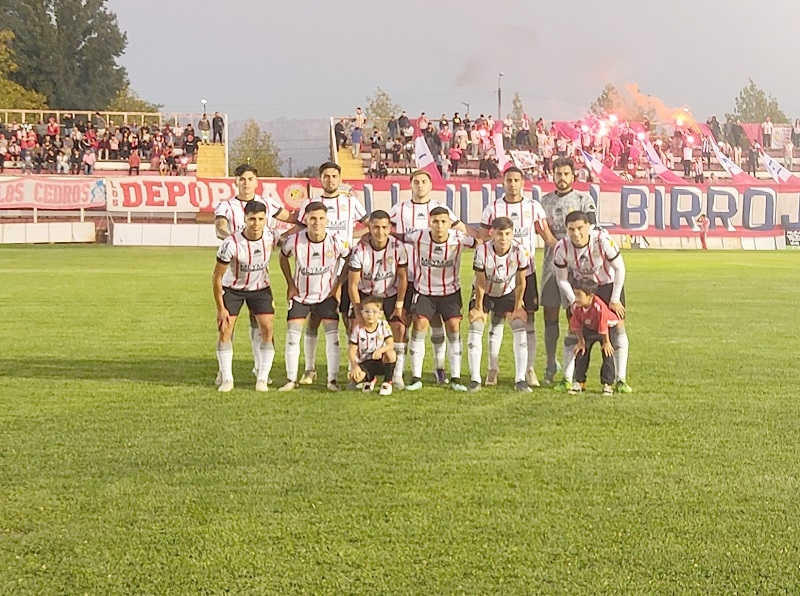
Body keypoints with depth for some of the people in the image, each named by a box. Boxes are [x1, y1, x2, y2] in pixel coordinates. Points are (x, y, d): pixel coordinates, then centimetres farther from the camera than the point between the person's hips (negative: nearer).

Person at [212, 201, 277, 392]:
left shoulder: (269, 237, -18)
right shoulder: (231, 244, -30)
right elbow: (217, 277, -19)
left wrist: (270, 297, 9)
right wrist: (220, 308, -16)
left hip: (260, 288, 3)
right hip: (232, 288, -2)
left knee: (267, 328, -10)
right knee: (225, 330, -10)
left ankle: (263, 379, -2)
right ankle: (227, 379, 0)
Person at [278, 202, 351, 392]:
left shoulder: (337, 242, -20)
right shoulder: (294, 241, -20)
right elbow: (283, 257, 2)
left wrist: (338, 285, -4)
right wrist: (290, 285, -2)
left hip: (327, 295, 0)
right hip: (300, 295, 0)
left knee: (332, 334, -6)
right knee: (292, 334, -5)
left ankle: (333, 379, 3)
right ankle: (291, 379, 4)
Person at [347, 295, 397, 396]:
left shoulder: (384, 325, -6)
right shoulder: (358, 328, -7)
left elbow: (391, 344, -15)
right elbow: (351, 350, -7)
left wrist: (380, 350, -37)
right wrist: (354, 365, -25)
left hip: (381, 362, -1)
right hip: (364, 363, 1)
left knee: (391, 353, -34)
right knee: (354, 377, -31)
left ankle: (387, 382, -9)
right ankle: (370, 379, 12)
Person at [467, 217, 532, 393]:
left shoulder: (520, 252, -26)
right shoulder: (482, 251, -30)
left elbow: (520, 283, -13)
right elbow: (480, 283, -17)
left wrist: (517, 308, -9)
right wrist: (479, 308, -10)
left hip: (508, 293, 1)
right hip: (484, 293, -1)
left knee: (520, 328, -12)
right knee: (475, 328, -15)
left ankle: (520, 380, -7)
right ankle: (475, 379, -7)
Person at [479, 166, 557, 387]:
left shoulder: (534, 207, 3)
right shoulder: (493, 208, 2)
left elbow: (547, 236, 5)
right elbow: (483, 240, 5)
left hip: (527, 271, 1)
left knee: (528, 320, 2)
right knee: (496, 319, 1)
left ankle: (529, 369, 8)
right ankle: (492, 369, 8)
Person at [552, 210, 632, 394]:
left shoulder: (603, 241, -33)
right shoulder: (561, 249, -26)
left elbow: (619, 269, -19)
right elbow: (562, 280, -10)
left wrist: (615, 299, -17)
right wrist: (574, 302, -18)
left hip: (609, 284, -2)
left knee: (618, 327, -10)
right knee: (574, 330, -3)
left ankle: (621, 380, -4)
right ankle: (568, 380, 6)